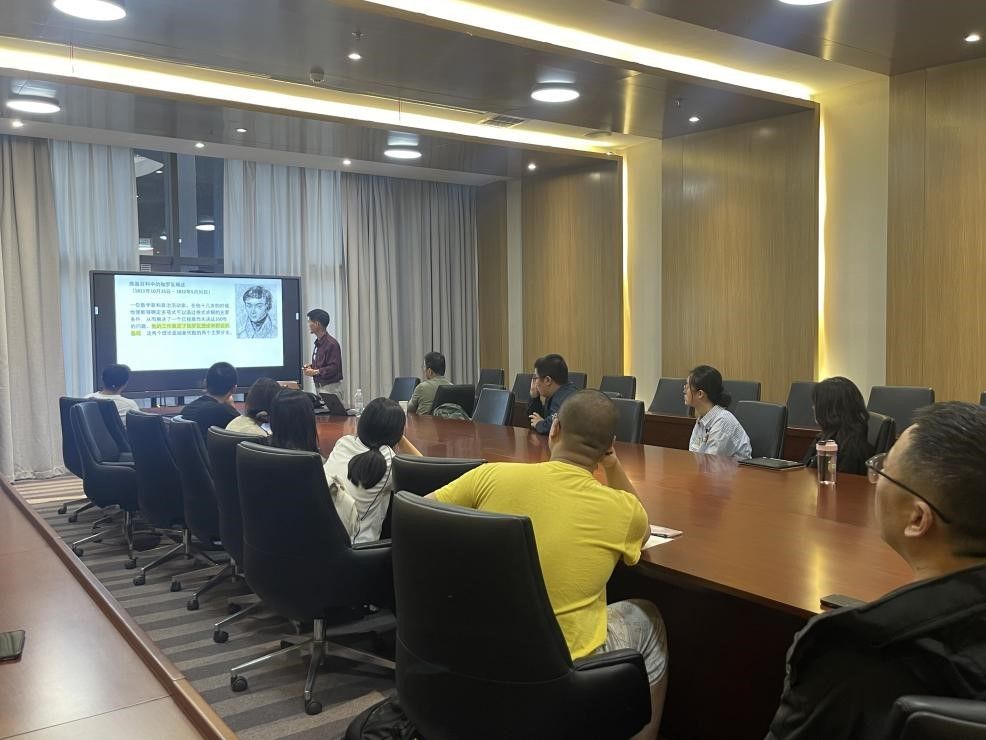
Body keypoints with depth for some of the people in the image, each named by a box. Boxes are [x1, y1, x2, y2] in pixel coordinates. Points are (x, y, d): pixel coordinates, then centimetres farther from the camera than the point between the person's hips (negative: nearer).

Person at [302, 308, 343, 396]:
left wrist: (315, 372, -19)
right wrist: (311, 366, 8)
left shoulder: (331, 343, -15)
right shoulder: (318, 343, 14)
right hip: (320, 387, 9)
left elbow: (334, 367, -21)